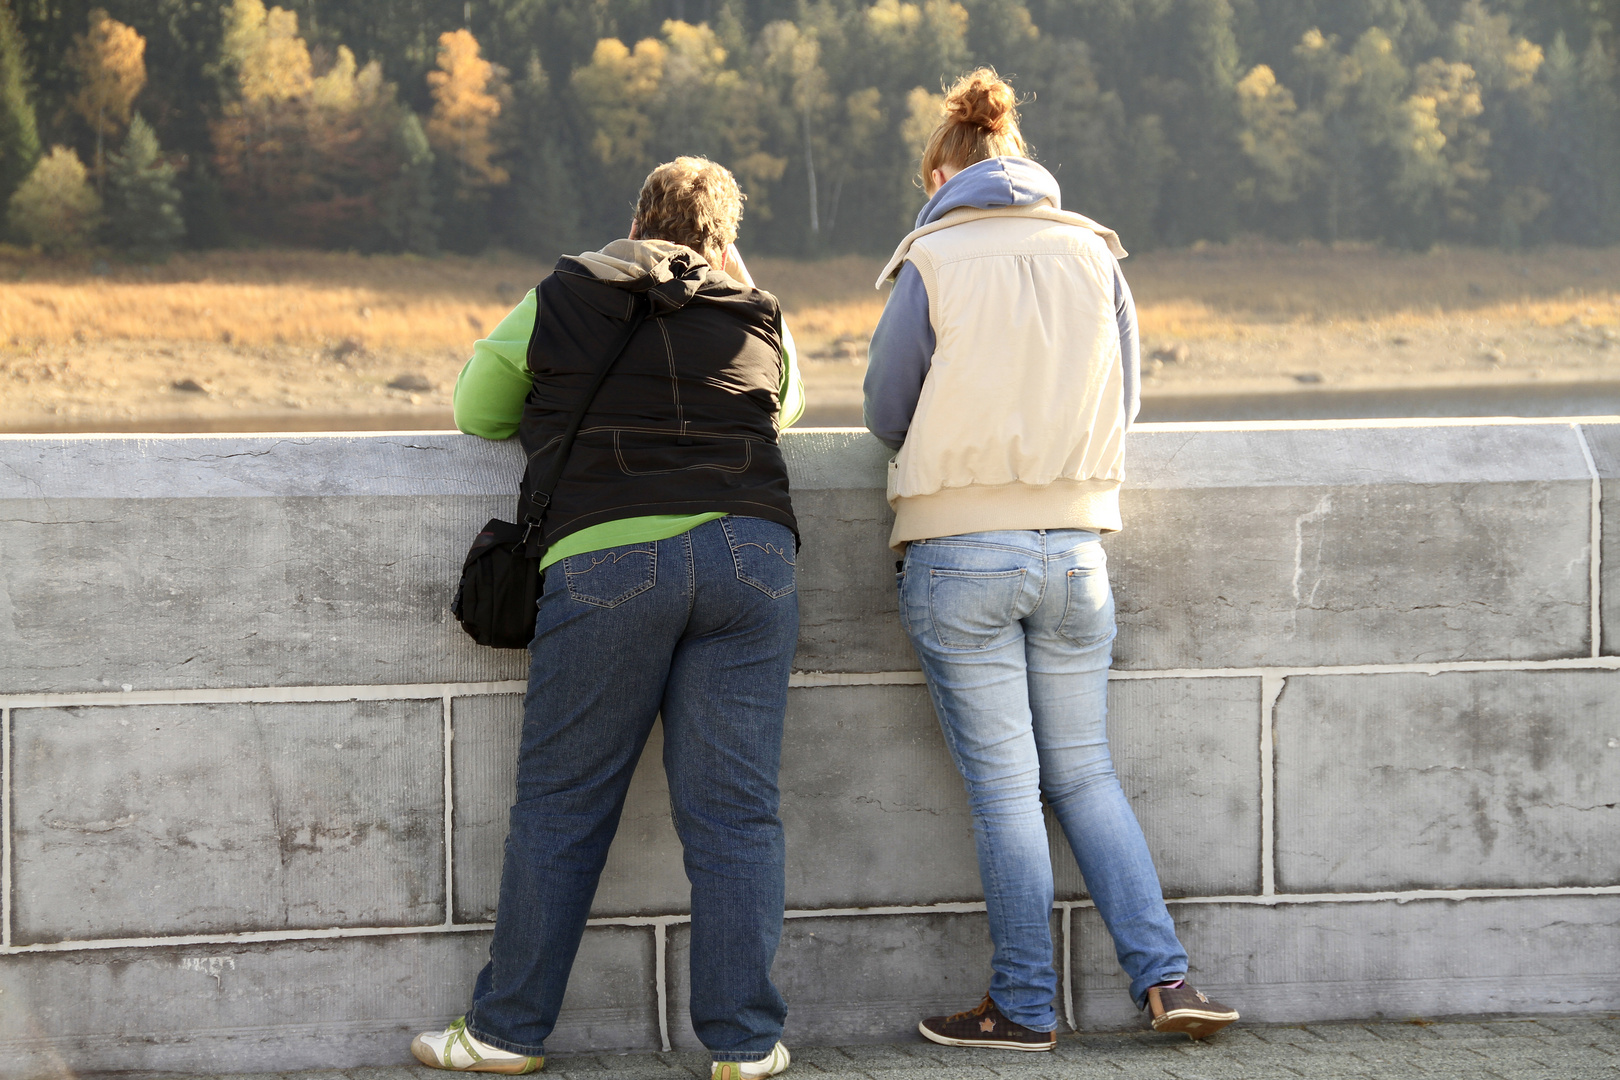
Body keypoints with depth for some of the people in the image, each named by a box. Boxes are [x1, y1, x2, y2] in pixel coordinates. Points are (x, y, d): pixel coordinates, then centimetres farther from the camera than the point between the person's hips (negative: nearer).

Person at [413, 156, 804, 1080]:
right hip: (747, 547, 2)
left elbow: (477, 410, 26)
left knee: (562, 807, 6)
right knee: (735, 812, 4)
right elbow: (787, 405, 38)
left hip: (606, 555, -1)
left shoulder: (560, 301, 17)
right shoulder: (754, 319, 21)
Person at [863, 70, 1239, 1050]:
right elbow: (1123, 406, 11)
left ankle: (1026, 1006, 8)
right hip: (1074, 541, 3)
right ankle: (1165, 976, 5)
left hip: (960, 553, -3)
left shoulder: (933, 263, -5)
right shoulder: (1093, 253, 5)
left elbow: (888, 415, 3)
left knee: (1004, 784, 3)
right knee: (1084, 774, 13)